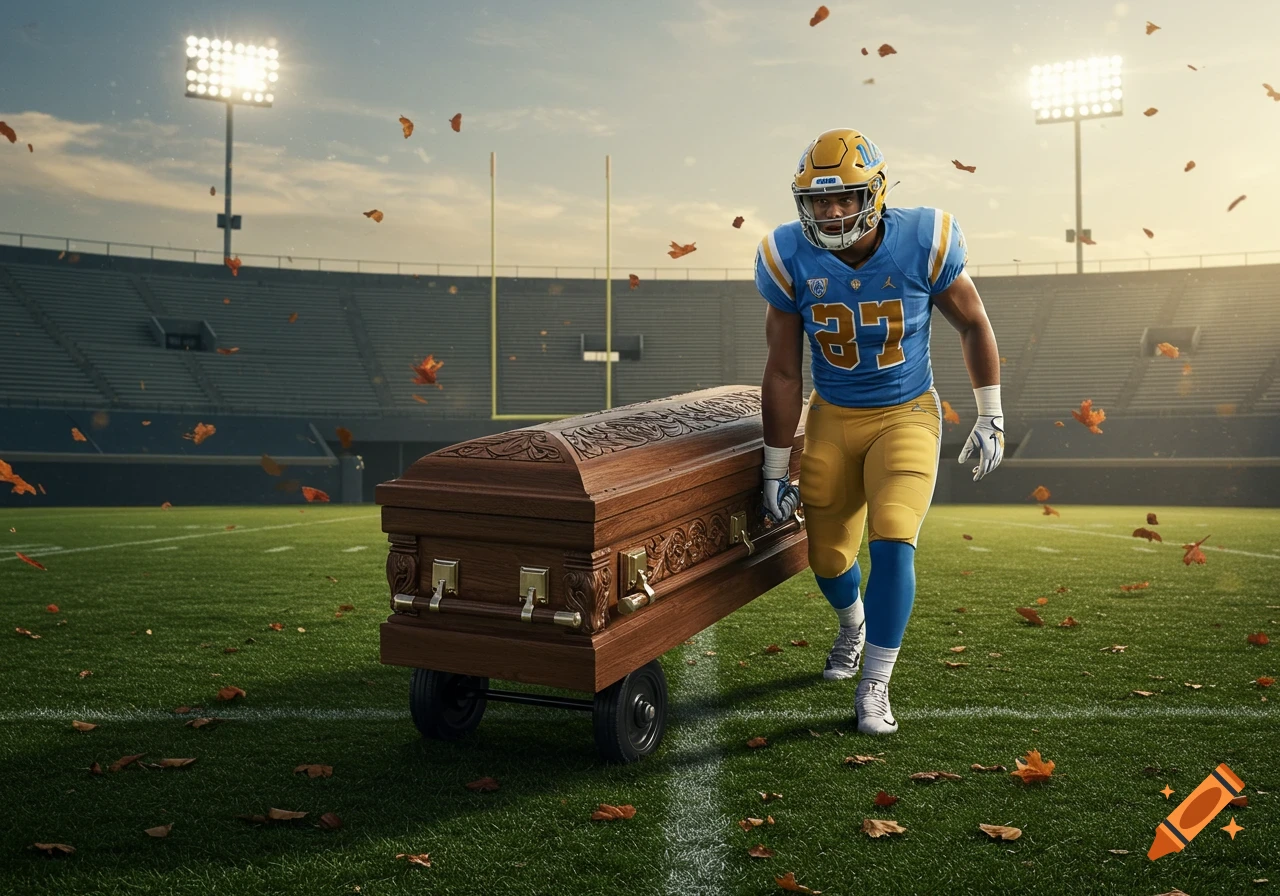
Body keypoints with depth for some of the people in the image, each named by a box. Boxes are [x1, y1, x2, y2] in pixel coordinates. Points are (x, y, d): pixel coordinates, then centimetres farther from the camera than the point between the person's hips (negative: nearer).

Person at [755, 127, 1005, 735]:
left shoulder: (922, 243, -17)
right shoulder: (791, 259, -14)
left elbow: (972, 324, 0)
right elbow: (783, 371, -8)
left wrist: (990, 418, 2)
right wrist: (775, 472, -4)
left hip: (907, 415, -2)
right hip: (832, 418, 2)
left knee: (892, 543, -18)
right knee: (828, 555, 10)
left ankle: (873, 689, 1)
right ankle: (853, 628, 47)